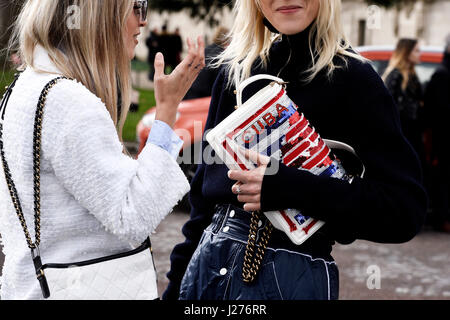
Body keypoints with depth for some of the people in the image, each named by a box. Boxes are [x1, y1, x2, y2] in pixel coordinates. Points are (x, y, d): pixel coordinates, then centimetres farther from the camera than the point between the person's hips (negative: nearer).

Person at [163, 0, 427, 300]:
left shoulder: (352, 77, -9)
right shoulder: (234, 70, 6)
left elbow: (406, 209, -15)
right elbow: (205, 182, 12)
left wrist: (289, 189, -24)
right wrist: (177, 281, 12)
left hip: (293, 275, -5)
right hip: (207, 262, 5)